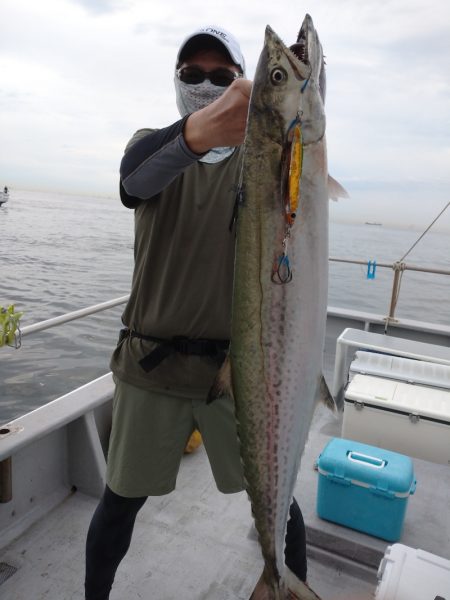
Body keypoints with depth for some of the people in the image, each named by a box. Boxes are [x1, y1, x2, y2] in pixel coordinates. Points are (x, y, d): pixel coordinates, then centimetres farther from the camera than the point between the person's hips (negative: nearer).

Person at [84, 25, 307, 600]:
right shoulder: (152, 143, 3)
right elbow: (133, 180, -22)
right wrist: (195, 132, -45)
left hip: (242, 364, 0)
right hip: (152, 363, 1)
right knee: (122, 498, 14)